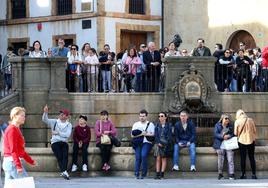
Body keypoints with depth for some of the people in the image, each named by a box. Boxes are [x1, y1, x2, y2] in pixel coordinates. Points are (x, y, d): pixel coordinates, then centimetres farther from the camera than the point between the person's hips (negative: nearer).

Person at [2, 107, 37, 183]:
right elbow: (13, 150, -19)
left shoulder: (16, 129, 18)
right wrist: (18, 165, -24)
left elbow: (21, 150, 22)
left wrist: (31, 161, 23)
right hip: (13, 162, -10)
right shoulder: (12, 129, -12)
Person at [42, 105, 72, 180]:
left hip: (64, 142, 1)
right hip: (55, 142, 0)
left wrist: (58, 133, -8)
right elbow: (45, 120, -4)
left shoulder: (69, 125, 11)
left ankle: (64, 172, -41)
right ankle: (64, 172, -35)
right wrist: (45, 112, -21)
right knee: (59, 156, -26)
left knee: (65, 155, -28)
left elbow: (67, 135, -5)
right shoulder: (54, 122, 11)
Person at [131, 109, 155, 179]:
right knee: (138, 157, -20)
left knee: (143, 155, -26)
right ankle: (137, 174, -20)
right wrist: (141, 134, -6)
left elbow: (153, 134, 1)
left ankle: (144, 174, -19)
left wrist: (145, 134, -9)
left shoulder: (150, 124, 13)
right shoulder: (135, 124, 20)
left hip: (147, 142, -2)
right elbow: (132, 135, 8)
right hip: (138, 143, 2)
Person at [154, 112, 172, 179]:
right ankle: (157, 174, -11)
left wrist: (165, 143, -12)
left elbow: (169, 136, 0)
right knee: (158, 158, -8)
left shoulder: (168, 125, 5)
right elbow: (156, 135, 5)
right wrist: (158, 143, -9)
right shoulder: (157, 125, 12)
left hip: (165, 143, -2)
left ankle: (162, 174, -9)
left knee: (164, 158, -7)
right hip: (158, 143, 2)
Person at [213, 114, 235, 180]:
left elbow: (233, 134, 8)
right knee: (220, 160, -1)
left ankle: (231, 174, -10)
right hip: (220, 145, -1)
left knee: (230, 160, -8)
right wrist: (222, 136, -19)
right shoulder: (217, 125, 6)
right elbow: (216, 134, -4)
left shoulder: (230, 126, 14)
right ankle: (220, 174, 9)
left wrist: (229, 136, -13)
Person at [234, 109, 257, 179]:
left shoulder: (237, 122, -7)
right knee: (252, 158, 8)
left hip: (242, 141, -2)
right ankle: (254, 174, 7)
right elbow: (254, 131, 4)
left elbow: (235, 133, -3)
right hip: (251, 141, 2)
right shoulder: (250, 120, -1)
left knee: (243, 158, 5)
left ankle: (243, 174, 5)